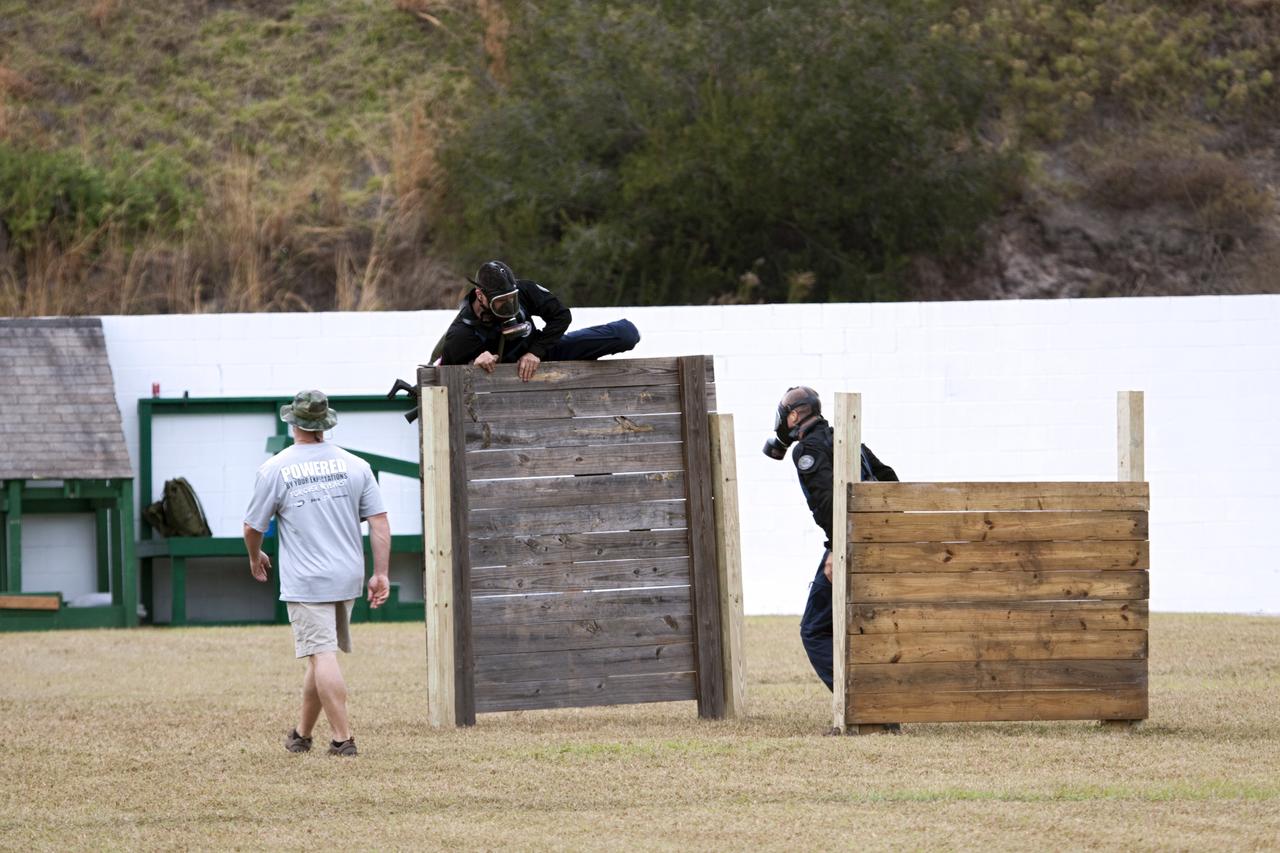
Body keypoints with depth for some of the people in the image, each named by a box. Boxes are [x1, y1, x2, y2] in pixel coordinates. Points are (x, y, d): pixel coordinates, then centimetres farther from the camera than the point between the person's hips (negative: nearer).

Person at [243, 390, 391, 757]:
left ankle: (342, 738, -14)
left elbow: (252, 527, 4)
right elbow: (380, 523, -1)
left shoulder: (274, 469, -5)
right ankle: (302, 734, 25)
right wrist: (381, 574, 3)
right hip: (348, 577, 5)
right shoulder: (355, 465, 3)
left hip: (306, 582, -4)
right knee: (322, 654, 15)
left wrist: (255, 558, 24)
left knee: (322, 656, -7)